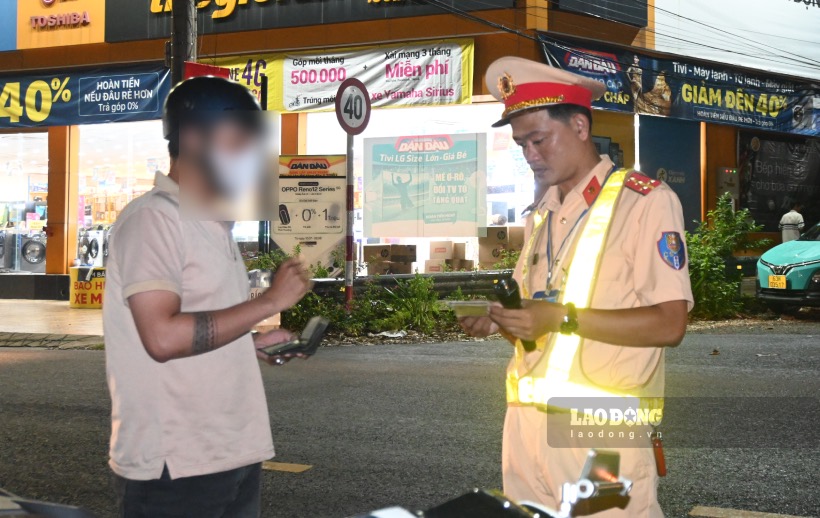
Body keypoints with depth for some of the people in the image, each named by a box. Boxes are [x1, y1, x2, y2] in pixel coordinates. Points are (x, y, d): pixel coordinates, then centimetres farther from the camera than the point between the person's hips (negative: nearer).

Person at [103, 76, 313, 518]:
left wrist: (256, 344, 6)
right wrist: (269, 302, -17)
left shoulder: (213, 226, 16)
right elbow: (163, 337, -23)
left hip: (235, 457, 8)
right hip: (172, 468, -8)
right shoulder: (153, 218, -11)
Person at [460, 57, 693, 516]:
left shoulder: (646, 201, -6)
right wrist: (500, 322, -1)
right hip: (529, 426, 6)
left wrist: (563, 318, -20)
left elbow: (669, 324, -14)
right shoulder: (541, 216, 17)